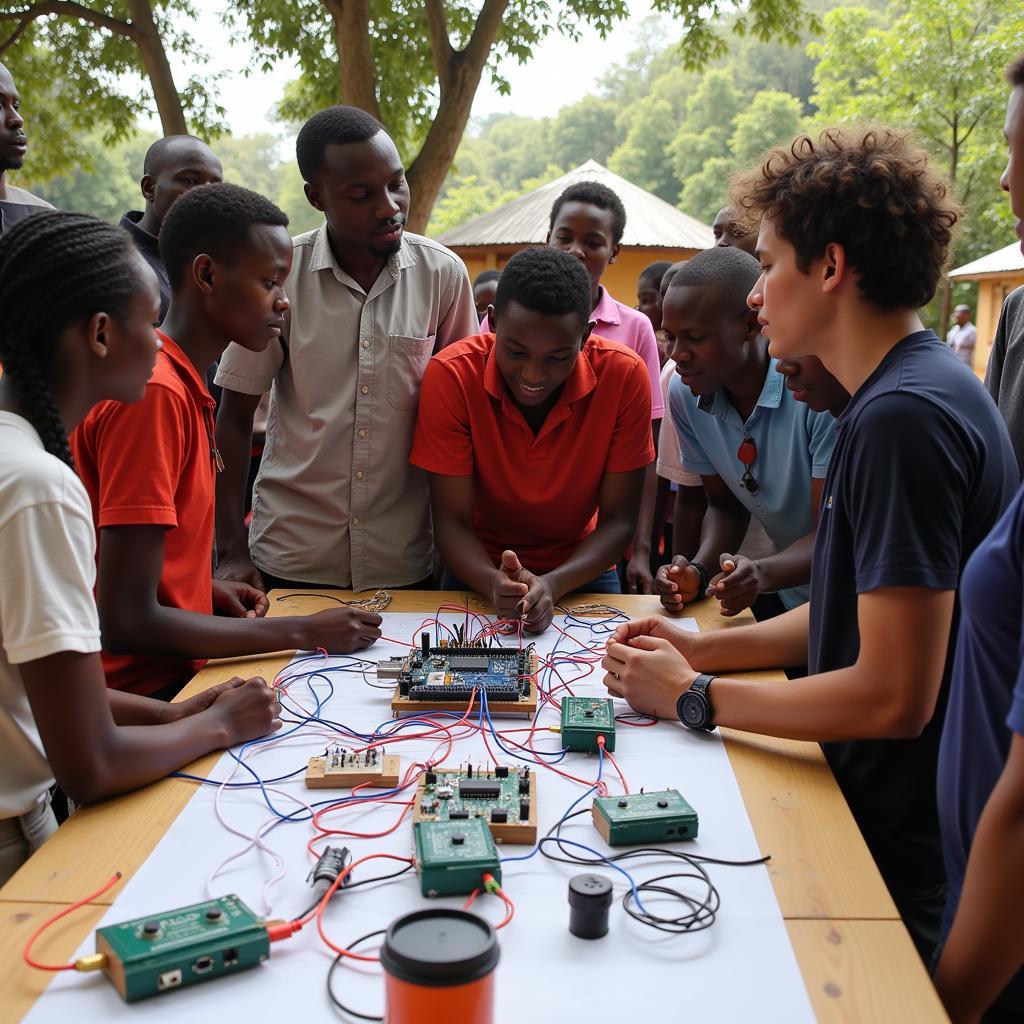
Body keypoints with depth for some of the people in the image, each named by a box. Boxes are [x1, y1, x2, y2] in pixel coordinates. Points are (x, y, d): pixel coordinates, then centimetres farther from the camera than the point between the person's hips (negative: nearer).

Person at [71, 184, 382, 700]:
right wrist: (304, 632, -18)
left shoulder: (181, 383, 8)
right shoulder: (155, 392, -20)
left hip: (173, 666, 9)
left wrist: (205, 588, 3)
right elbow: (127, 622, -23)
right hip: (142, 689, -9)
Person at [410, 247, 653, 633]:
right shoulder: (451, 375, -20)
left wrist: (551, 585, -30)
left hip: (581, 571, 1)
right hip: (482, 572, -1)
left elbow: (618, 520, -14)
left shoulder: (624, 375, -20)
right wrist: (494, 582, -36)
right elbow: (452, 522, -17)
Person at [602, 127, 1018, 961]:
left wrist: (692, 696, -15)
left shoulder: (901, 416, -25)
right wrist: (703, 648, 4)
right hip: (881, 808, 9)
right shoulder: (911, 391, 8)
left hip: (901, 852, -9)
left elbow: (893, 696, -27)